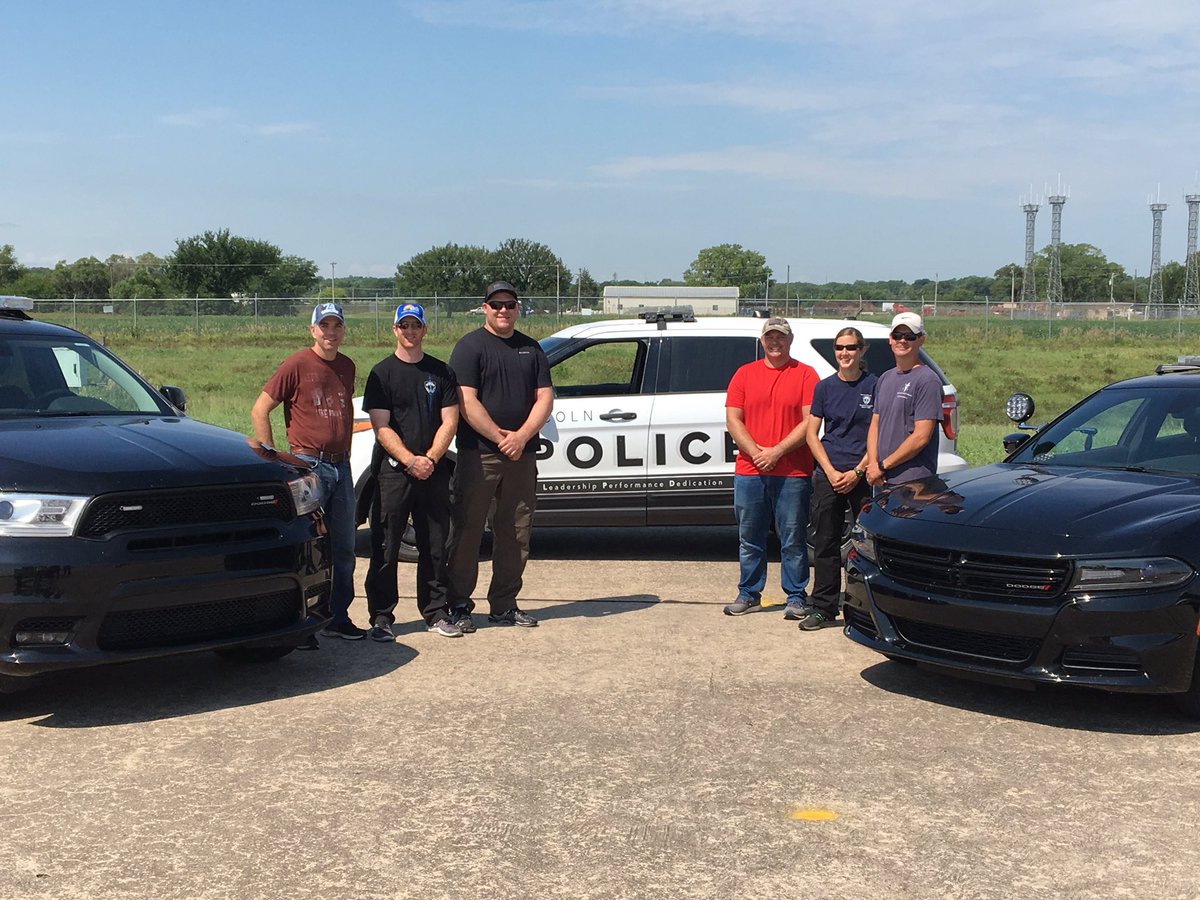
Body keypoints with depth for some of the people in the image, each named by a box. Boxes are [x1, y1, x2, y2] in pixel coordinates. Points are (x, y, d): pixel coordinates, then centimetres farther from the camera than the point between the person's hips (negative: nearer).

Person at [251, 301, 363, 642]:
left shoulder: (347, 366, 12)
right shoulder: (297, 364, -7)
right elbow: (259, 412, -6)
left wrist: (345, 450, 16)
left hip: (341, 466, 6)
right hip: (309, 465, -6)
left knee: (344, 547, 10)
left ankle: (338, 618, 20)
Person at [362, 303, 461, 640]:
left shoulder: (441, 372, 11)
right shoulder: (382, 372, 3)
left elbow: (449, 422, 5)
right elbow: (381, 427, -4)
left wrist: (430, 459, -10)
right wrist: (410, 460, -16)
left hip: (434, 471, 2)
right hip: (393, 472, -2)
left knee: (435, 546, 6)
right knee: (386, 549, -2)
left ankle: (436, 613, 16)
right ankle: (381, 617, 5)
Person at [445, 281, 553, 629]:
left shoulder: (531, 348, 14)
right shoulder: (470, 346, -1)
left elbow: (544, 397, 7)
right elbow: (467, 402, -10)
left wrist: (521, 437, -8)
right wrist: (500, 438, -15)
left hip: (521, 455, 5)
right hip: (478, 455, -5)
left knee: (516, 533, 8)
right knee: (467, 530, -2)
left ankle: (504, 606, 18)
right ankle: (459, 605, 6)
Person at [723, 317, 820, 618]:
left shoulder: (805, 375, 3)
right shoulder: (744, 374, 11)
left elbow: (810, 422, -5)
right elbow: (733, 420, 5)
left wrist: (777, 452, -12)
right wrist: (756, 452, -9)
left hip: (793, 472, -3)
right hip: (749, 471, 3)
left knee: (793, 540, 2)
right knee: (749, 538, 9)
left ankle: (796, 597, 11)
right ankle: (748, 594, 20)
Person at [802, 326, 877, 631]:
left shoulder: (874, 385, 1)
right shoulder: (825, 387, 7)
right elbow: (812, 434, 7)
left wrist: (857, 472, -9)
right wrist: (831, 471, -5)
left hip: (863, 476, -2)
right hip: (828, 475, 2)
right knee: (825, 543, 4)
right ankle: (823, 608, 11)